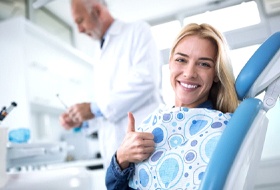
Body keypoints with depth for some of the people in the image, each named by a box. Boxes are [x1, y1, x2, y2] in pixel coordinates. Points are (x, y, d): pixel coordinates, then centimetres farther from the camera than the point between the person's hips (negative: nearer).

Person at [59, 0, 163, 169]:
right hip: (116, 150, 7)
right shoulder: (103, 57, 23)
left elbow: (146, 79, -16)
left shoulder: (138, 30, 2)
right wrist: (82, 121, 8)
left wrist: (95, 108, -13)